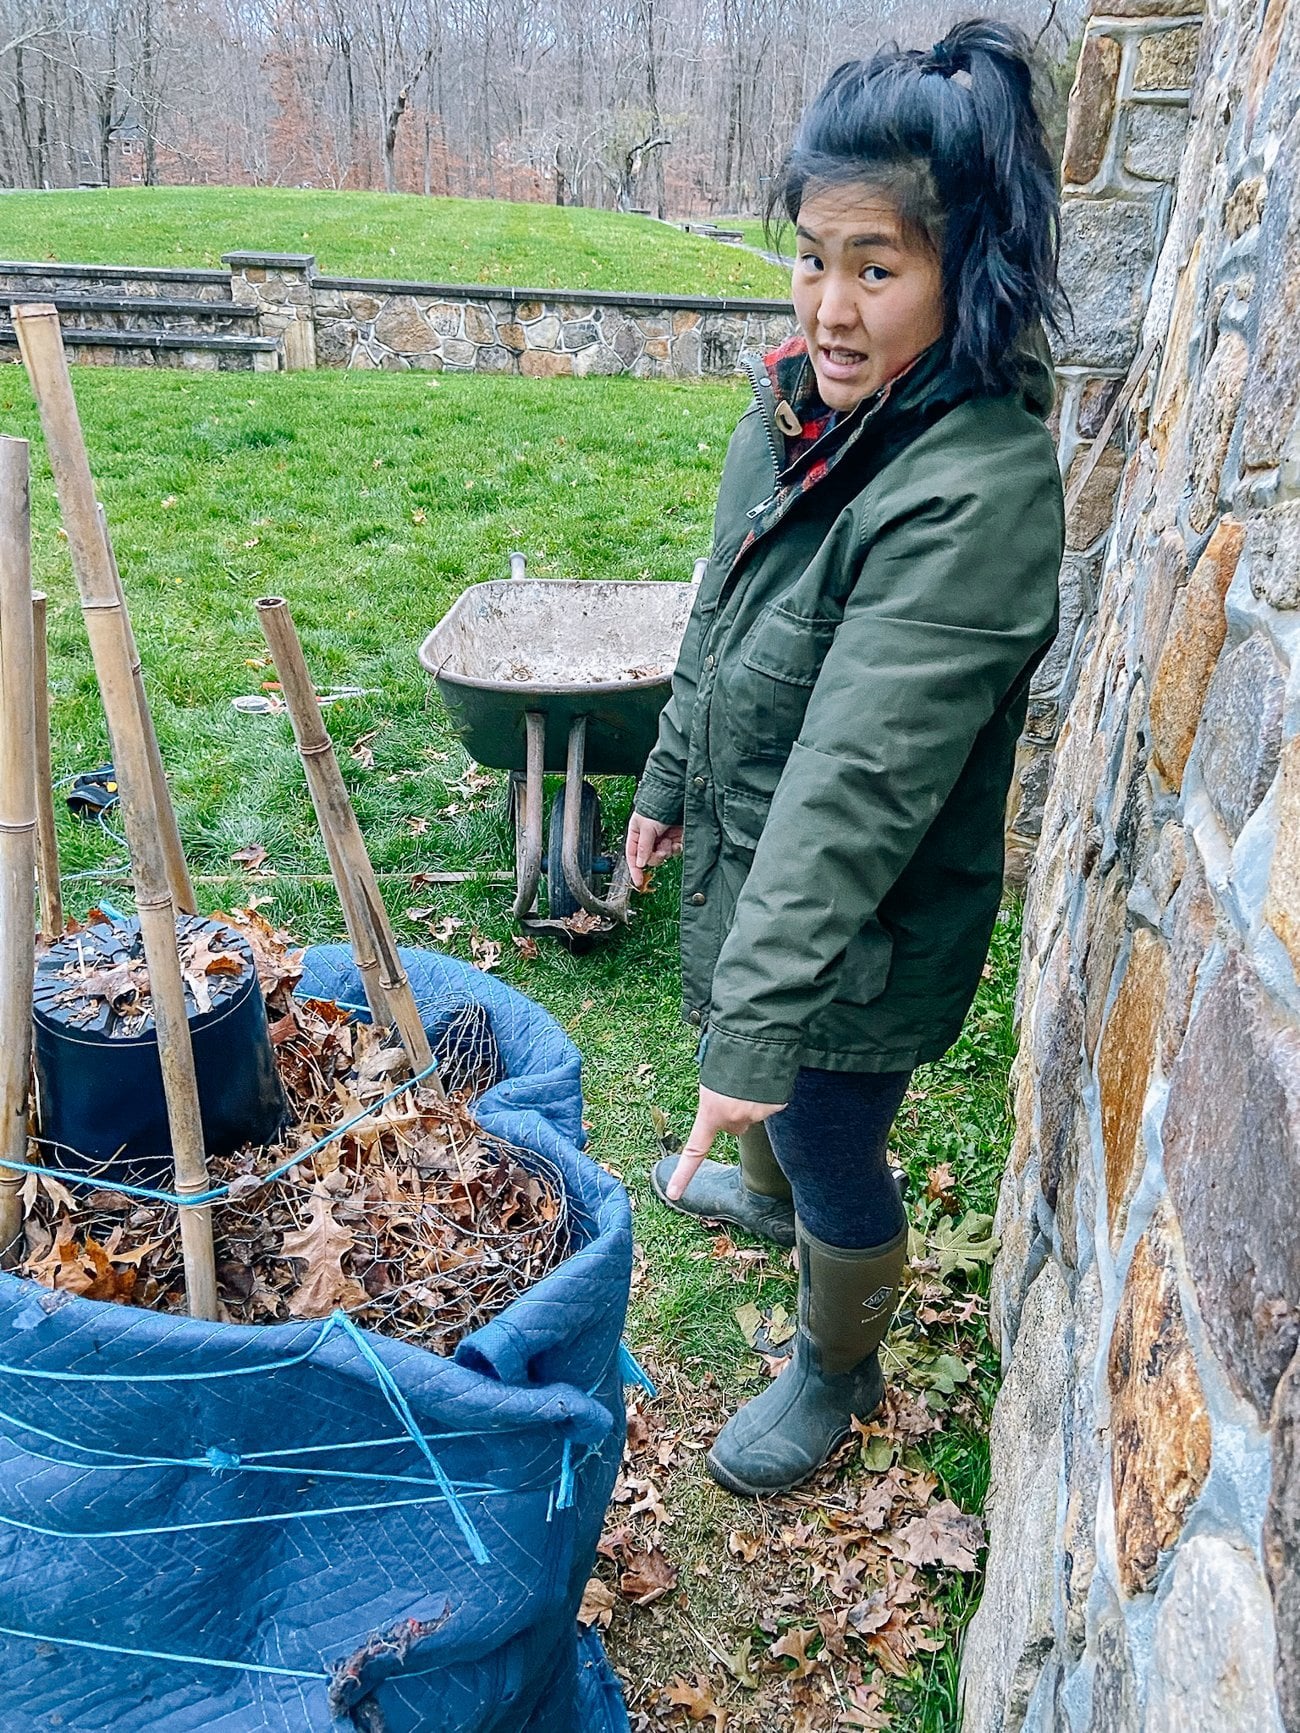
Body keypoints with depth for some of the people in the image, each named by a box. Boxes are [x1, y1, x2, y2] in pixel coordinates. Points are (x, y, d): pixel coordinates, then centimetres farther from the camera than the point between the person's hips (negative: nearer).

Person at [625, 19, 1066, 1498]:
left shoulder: (976, 496, -31)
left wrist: (756, 1033, -34)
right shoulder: (804, 407, -4)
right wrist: (669, 787, 18)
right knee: (779, 1116, 33)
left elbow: (856, 789, -36)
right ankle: (766, 1188, 66)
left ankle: (837, 1373, 45)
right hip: (751, 868, 8)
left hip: (860, 940, -7)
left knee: (833, 1153, 16)